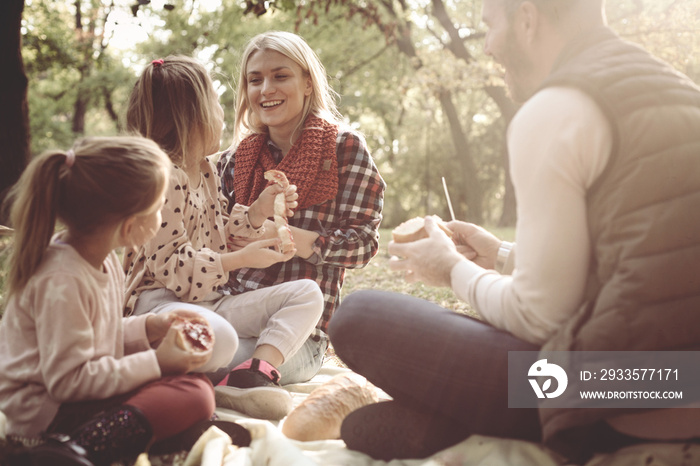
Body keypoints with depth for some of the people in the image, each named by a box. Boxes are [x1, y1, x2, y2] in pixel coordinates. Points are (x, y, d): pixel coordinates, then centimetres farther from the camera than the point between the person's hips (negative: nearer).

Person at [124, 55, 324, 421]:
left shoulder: (205, 170, 14)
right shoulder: (164, 180, -16)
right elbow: (170, 265, -21)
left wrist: (256, 212, 11)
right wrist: (242, 259, -18)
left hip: (209, 299, 10)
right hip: (159, 299, -10)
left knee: (308, 294, -3)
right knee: (219, 339, -43)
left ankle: (254, 373, -24)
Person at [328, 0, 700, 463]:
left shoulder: (550, 112, -11)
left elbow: (542, 317, -13)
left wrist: (455, 269, 6)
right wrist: (504, 256, 27)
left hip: (621, 413, -9)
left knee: (360, 315, -4)